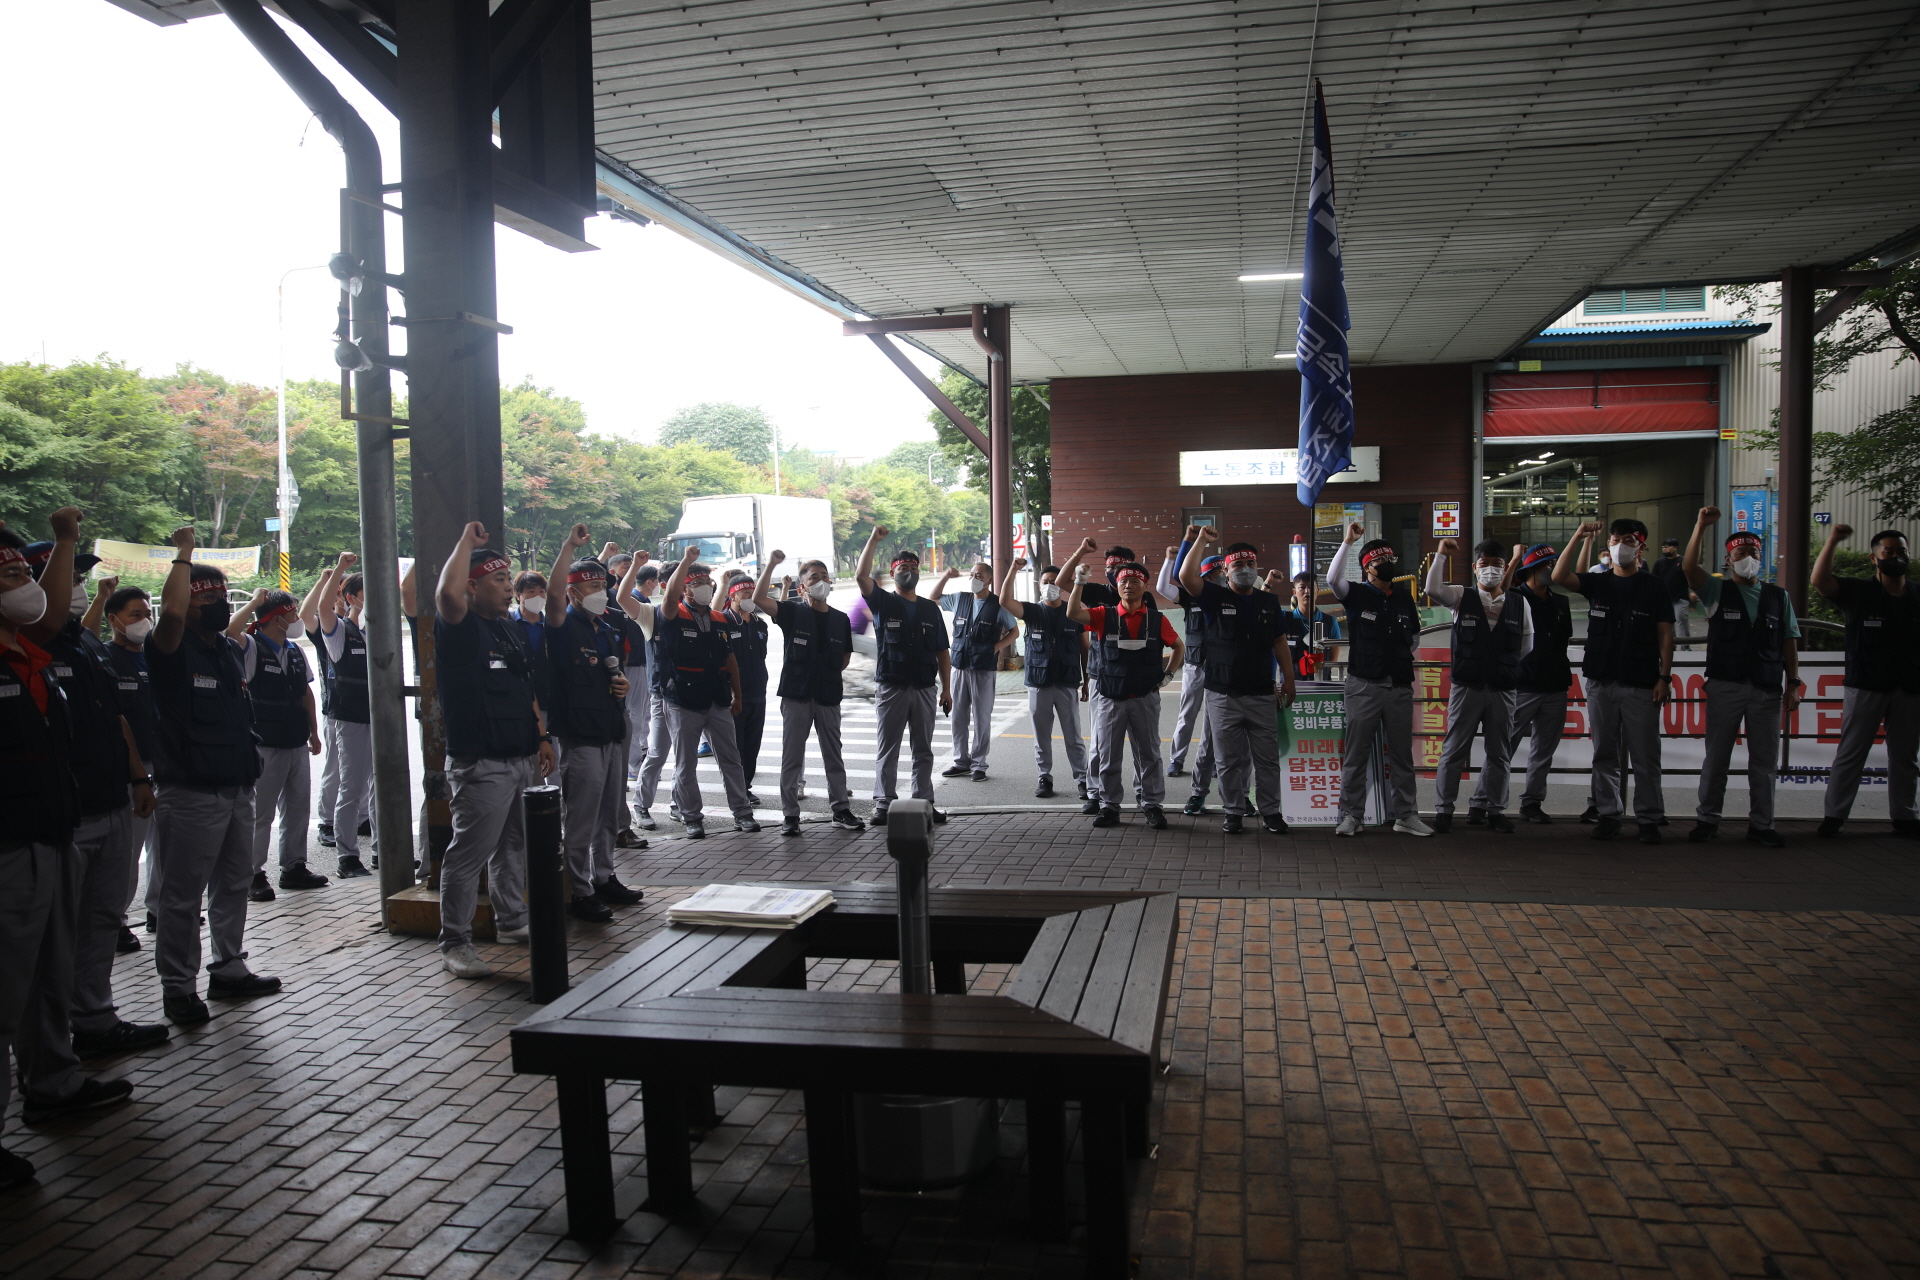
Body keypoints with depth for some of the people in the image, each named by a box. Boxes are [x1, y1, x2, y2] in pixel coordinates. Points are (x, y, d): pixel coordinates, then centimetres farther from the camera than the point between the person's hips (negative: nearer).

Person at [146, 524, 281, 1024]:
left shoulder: (229, 649, 15)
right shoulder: (173, 650, -9)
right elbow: (172, 611, -32)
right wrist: (184, 554, -20)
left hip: (237, 789, 8)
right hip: (191, 792, -8)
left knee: (234, 884, 16)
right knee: (183, 894, -1)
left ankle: (229, 968, 28)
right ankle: (178, 987, 9)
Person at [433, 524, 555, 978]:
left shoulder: (509, 628, 17)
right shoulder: (460, 628, -9)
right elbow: (447, 592, -32)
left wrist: (542, 736, 18)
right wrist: (467, 541, -19)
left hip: (522, 758, 9)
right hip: (480, 764, -9)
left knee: (514, 846, 19)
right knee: (469, 854, -5)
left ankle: (512, 920, 33)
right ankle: (455, 944, 3)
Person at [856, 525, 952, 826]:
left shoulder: (930, 609, 13)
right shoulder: (883, 602, 4)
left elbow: (941, 652, 12)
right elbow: (861, 576, -15)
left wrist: (946, 688, 5)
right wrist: (873, 540, -18)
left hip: (924, 689, 3)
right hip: (891, 687, -3)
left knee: (923, 750, 8)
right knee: (888, 749, 1)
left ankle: (924, 802, 15)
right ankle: (883, 804, 5)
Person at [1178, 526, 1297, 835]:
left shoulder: (1269, 601, 10)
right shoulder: (1215, 597, 1)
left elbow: (1280, 644, 13)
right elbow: (1186, 577, -17)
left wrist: (1288, 680, 9)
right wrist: (1201, 542, -14)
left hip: (1262, 694, 2)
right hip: (1223, 694, -2)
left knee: (1267, 758, 6)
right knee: (1229, 759, 4)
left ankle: (1270, 811, 16)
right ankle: (1233, 812, 15)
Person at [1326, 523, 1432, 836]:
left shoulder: (1404, 598, 11)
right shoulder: (1357, 594, -2)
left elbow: (1414, 637, 22)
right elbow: (1333, 578, -23)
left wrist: (1401, 658, 7)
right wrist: (1347, 542, -25)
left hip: (1400, 686, 4)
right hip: (1363, 685, -4)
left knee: (1402, 755, 9)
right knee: (1356, 754, 1)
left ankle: (1406, 816, 16)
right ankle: (1351, 816, 8)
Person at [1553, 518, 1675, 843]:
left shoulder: (1654, 588, 3)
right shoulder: (1597, 583, 10)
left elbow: (1665, 635, 1)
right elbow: (1559, 577, -6)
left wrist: (1664, 677, -5)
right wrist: (1578, 539, -11)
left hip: (1641, 684, -3)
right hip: (1601, 682, 3)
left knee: (1645, 757, -1)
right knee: (1605, 754, 7)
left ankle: (1649, 819, 7)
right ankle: (1608, 814, 15)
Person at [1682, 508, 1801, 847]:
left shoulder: (1778, 596, 12)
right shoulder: (1717, 591, 5)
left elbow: (1789, 641, 10)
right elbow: (1690, 568, -14)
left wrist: (1793, 682, 3)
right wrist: (1701, 526, -22)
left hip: (1767, 689, 2)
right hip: (1725, 686, -2)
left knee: (1765, 760, 5)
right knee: (1716, 756, 4)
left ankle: (1761, 824, 14)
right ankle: (1707, 819, 12)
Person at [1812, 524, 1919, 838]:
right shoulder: (1859, 593, -1)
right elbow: (1820, 581, -18)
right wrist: (1832, 542, -24)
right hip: (1865, 689, -3)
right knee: (1850, 754, 1)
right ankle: (1835, 815, 5)